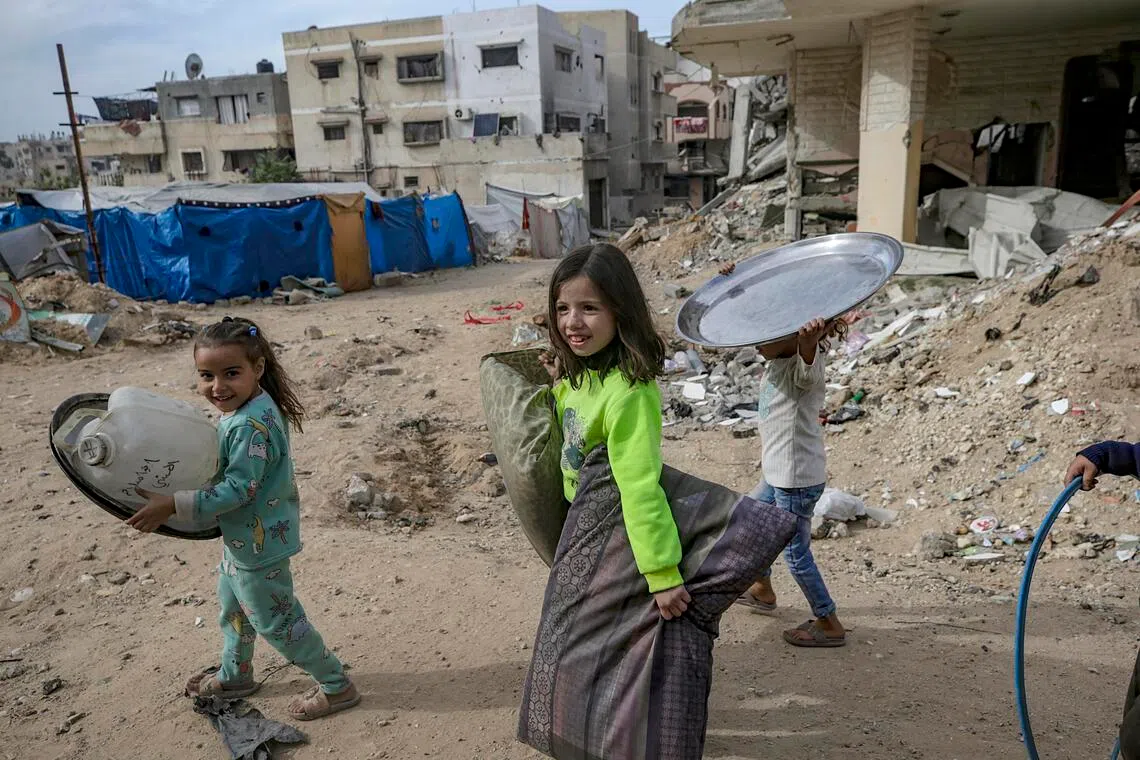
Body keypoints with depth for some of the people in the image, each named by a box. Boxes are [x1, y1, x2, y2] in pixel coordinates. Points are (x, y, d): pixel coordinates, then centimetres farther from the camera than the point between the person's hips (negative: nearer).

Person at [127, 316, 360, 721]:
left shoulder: (252, 423, -32)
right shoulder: (240, 407, -1)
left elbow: (237, 489, -31)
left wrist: (173, 505, -30)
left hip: (258, 542, -10)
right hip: (242, 536, 10)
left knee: (274, 619, 6)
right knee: (233, 608, 28)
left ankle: (336, 685, 21)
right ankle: (234, 676, 51)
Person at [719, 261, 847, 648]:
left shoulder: (803, 370, -25)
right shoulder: (779, 361, 1)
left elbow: (808, 362, -51)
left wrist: (810, 339, -73)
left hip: (797, 478, -10)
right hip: (780, 474, 10)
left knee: (795, 553, 4)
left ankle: (829, 624, 21)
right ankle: (762, 590, 48)